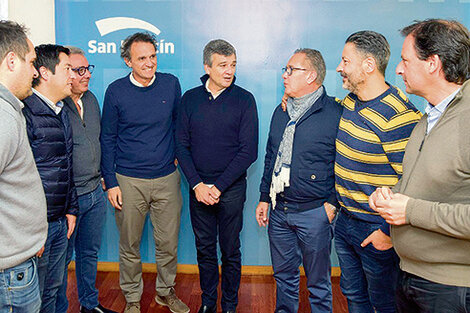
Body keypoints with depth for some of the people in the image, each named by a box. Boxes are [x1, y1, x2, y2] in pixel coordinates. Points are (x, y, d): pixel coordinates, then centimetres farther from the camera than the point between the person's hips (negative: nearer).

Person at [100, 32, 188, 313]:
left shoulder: (171, 84, 0)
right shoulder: (116, 91, -3)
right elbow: (108, 139, 1)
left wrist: (176, 153, 10)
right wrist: (111, 182, -2)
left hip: (167, 179, 2)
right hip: (129, 181, -1)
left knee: (168, 244, 11)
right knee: (130, 246, 10)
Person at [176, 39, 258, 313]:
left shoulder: (244, 100, -5)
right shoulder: (190, 98, 3)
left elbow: (249, 151, -8)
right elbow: (182, 145, 3)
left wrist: (219, 186, -13)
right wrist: (197, 184, -8)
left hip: (231, 188, -2)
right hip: (198, 187, 2)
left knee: (230, 251, 9)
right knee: (205, 249, 13)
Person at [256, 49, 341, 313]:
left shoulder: (335, 113, -11)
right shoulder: (281, 112, 10)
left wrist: (332, 203, -12)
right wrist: (264, 197, 14)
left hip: (314, 213, -6)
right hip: (279, 210, 6)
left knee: (318, 282, 10)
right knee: (284, 275, 19)